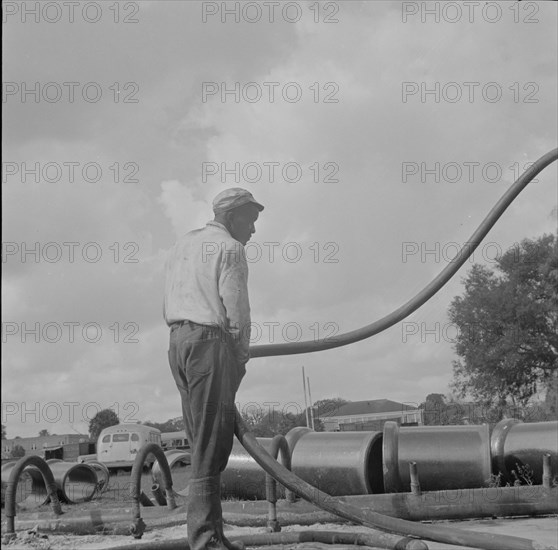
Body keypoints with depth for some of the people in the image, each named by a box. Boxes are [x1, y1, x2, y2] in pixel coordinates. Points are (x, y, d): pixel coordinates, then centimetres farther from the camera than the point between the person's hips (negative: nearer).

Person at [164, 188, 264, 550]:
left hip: (178, 340, 8)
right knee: (212, 442, -11)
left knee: (204, 442, 7)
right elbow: (236, 309, -9)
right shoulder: (229, 248, -2)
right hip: (211, 341, -8)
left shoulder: (182, 245, 24)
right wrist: (242, 356, 3)